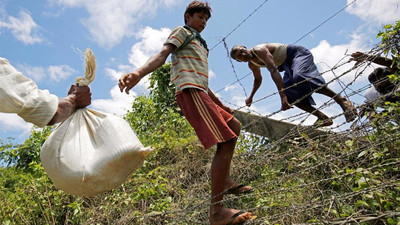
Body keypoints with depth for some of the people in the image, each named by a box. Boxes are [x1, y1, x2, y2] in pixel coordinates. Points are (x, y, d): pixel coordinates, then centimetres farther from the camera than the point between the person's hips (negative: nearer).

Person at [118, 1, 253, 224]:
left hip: (200, 93, 10)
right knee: (225, 143, -19)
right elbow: (162, 54, -10)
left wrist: (221, 105, 34)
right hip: (190, 91, -10)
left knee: (234, 126, 18)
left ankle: (225, 181, 19)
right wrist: (139, 73, -29)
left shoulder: (199, 44, 35)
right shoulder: (182, 32, 10)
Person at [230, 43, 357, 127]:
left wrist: (282, 94, -44)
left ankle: (341, 100, -29)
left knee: (300, 77, -38)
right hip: (288, 65, 8)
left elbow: (273, 71, -36)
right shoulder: (252, 64, 3)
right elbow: (258, 79, 25)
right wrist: (251, 97, 20)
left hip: (298, 53, -8)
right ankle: (322, 118, -9)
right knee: (289, 95, -12)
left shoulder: (260, 50, -24)